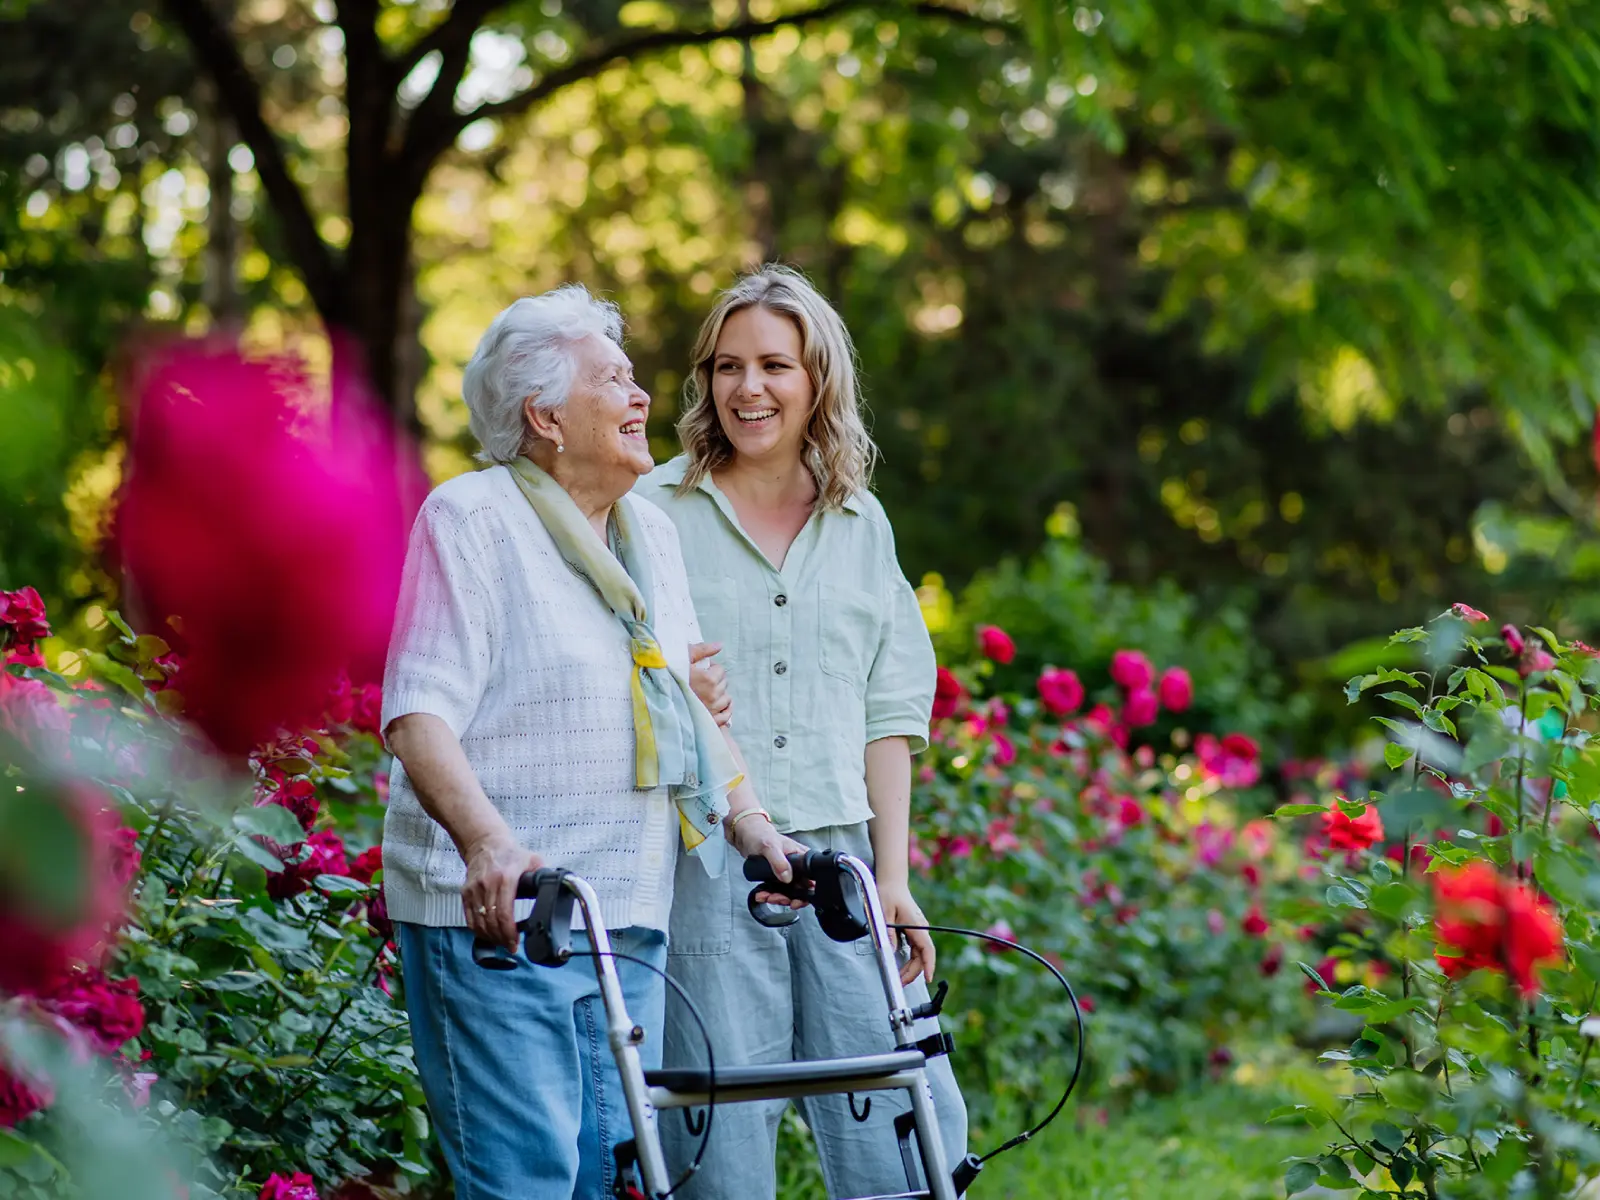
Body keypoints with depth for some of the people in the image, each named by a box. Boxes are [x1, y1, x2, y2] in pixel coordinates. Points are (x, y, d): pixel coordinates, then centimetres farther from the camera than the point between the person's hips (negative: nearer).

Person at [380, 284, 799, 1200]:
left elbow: (695, 707, 25)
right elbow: (420, 713, -14)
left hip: (629, 919, 7)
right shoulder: (471, 518, -5)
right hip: (495, 913, -7)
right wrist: (488, 840, -29)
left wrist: (752, 823, 10)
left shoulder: (653, 534, 18)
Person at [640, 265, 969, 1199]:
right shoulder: (658, 512, 4)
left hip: (838, 859, 3)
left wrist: (895, 878, 5)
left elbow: (888, 714, 12)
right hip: (704, 865, -3)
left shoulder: (861, 525, 13)